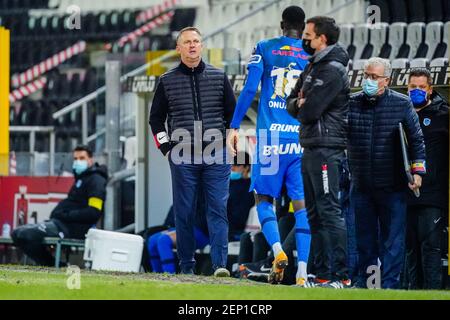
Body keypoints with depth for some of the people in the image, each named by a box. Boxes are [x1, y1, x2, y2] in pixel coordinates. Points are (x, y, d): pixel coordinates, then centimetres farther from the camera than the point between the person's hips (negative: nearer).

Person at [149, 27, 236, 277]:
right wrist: (166, 149, 5)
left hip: (216, 156, 0)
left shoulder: (219, 77, 10)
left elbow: (233, 113, 16)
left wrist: (228, 145, 7)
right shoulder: (168, 81, 8)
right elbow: (156, 118, 15)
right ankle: (187, 265, 6)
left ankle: (220, 263, -12)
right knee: (184, 212, 1)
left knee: (219, 209, -7)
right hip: (182, 158, 0)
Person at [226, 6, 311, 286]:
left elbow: (249, 89, -2)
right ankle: (302, 272, -5)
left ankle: (278, 252, -14)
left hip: (271, 137, -1)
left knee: (264, 198, 10)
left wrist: (235, 127, 2)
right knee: (302, 203, 2)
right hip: (303, 138, 1)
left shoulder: (264, 49, 5)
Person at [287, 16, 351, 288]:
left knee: (330, 211, -13)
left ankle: (342, 276, -15)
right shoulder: (313, 67, 19)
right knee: (315, 214, 11)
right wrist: (299, 104, -4)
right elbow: (292, 104, 19)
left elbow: (308, 112, -18)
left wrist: (302, 107, 4)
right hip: (311, 149, 10)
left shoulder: (333, 71, -13)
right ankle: (322, 275, 15)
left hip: (327, 150, -10)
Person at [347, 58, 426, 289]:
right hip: (362, 186, 2)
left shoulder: (402, 104, -1)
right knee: (364, 239, 8)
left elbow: (416, 140, 3)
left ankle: (390, 285, -2)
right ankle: (365, 284, 16)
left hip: (392, 186, -2)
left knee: (393, 239, -3)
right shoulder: (352, 103, 2)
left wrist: (417, 170, -3)